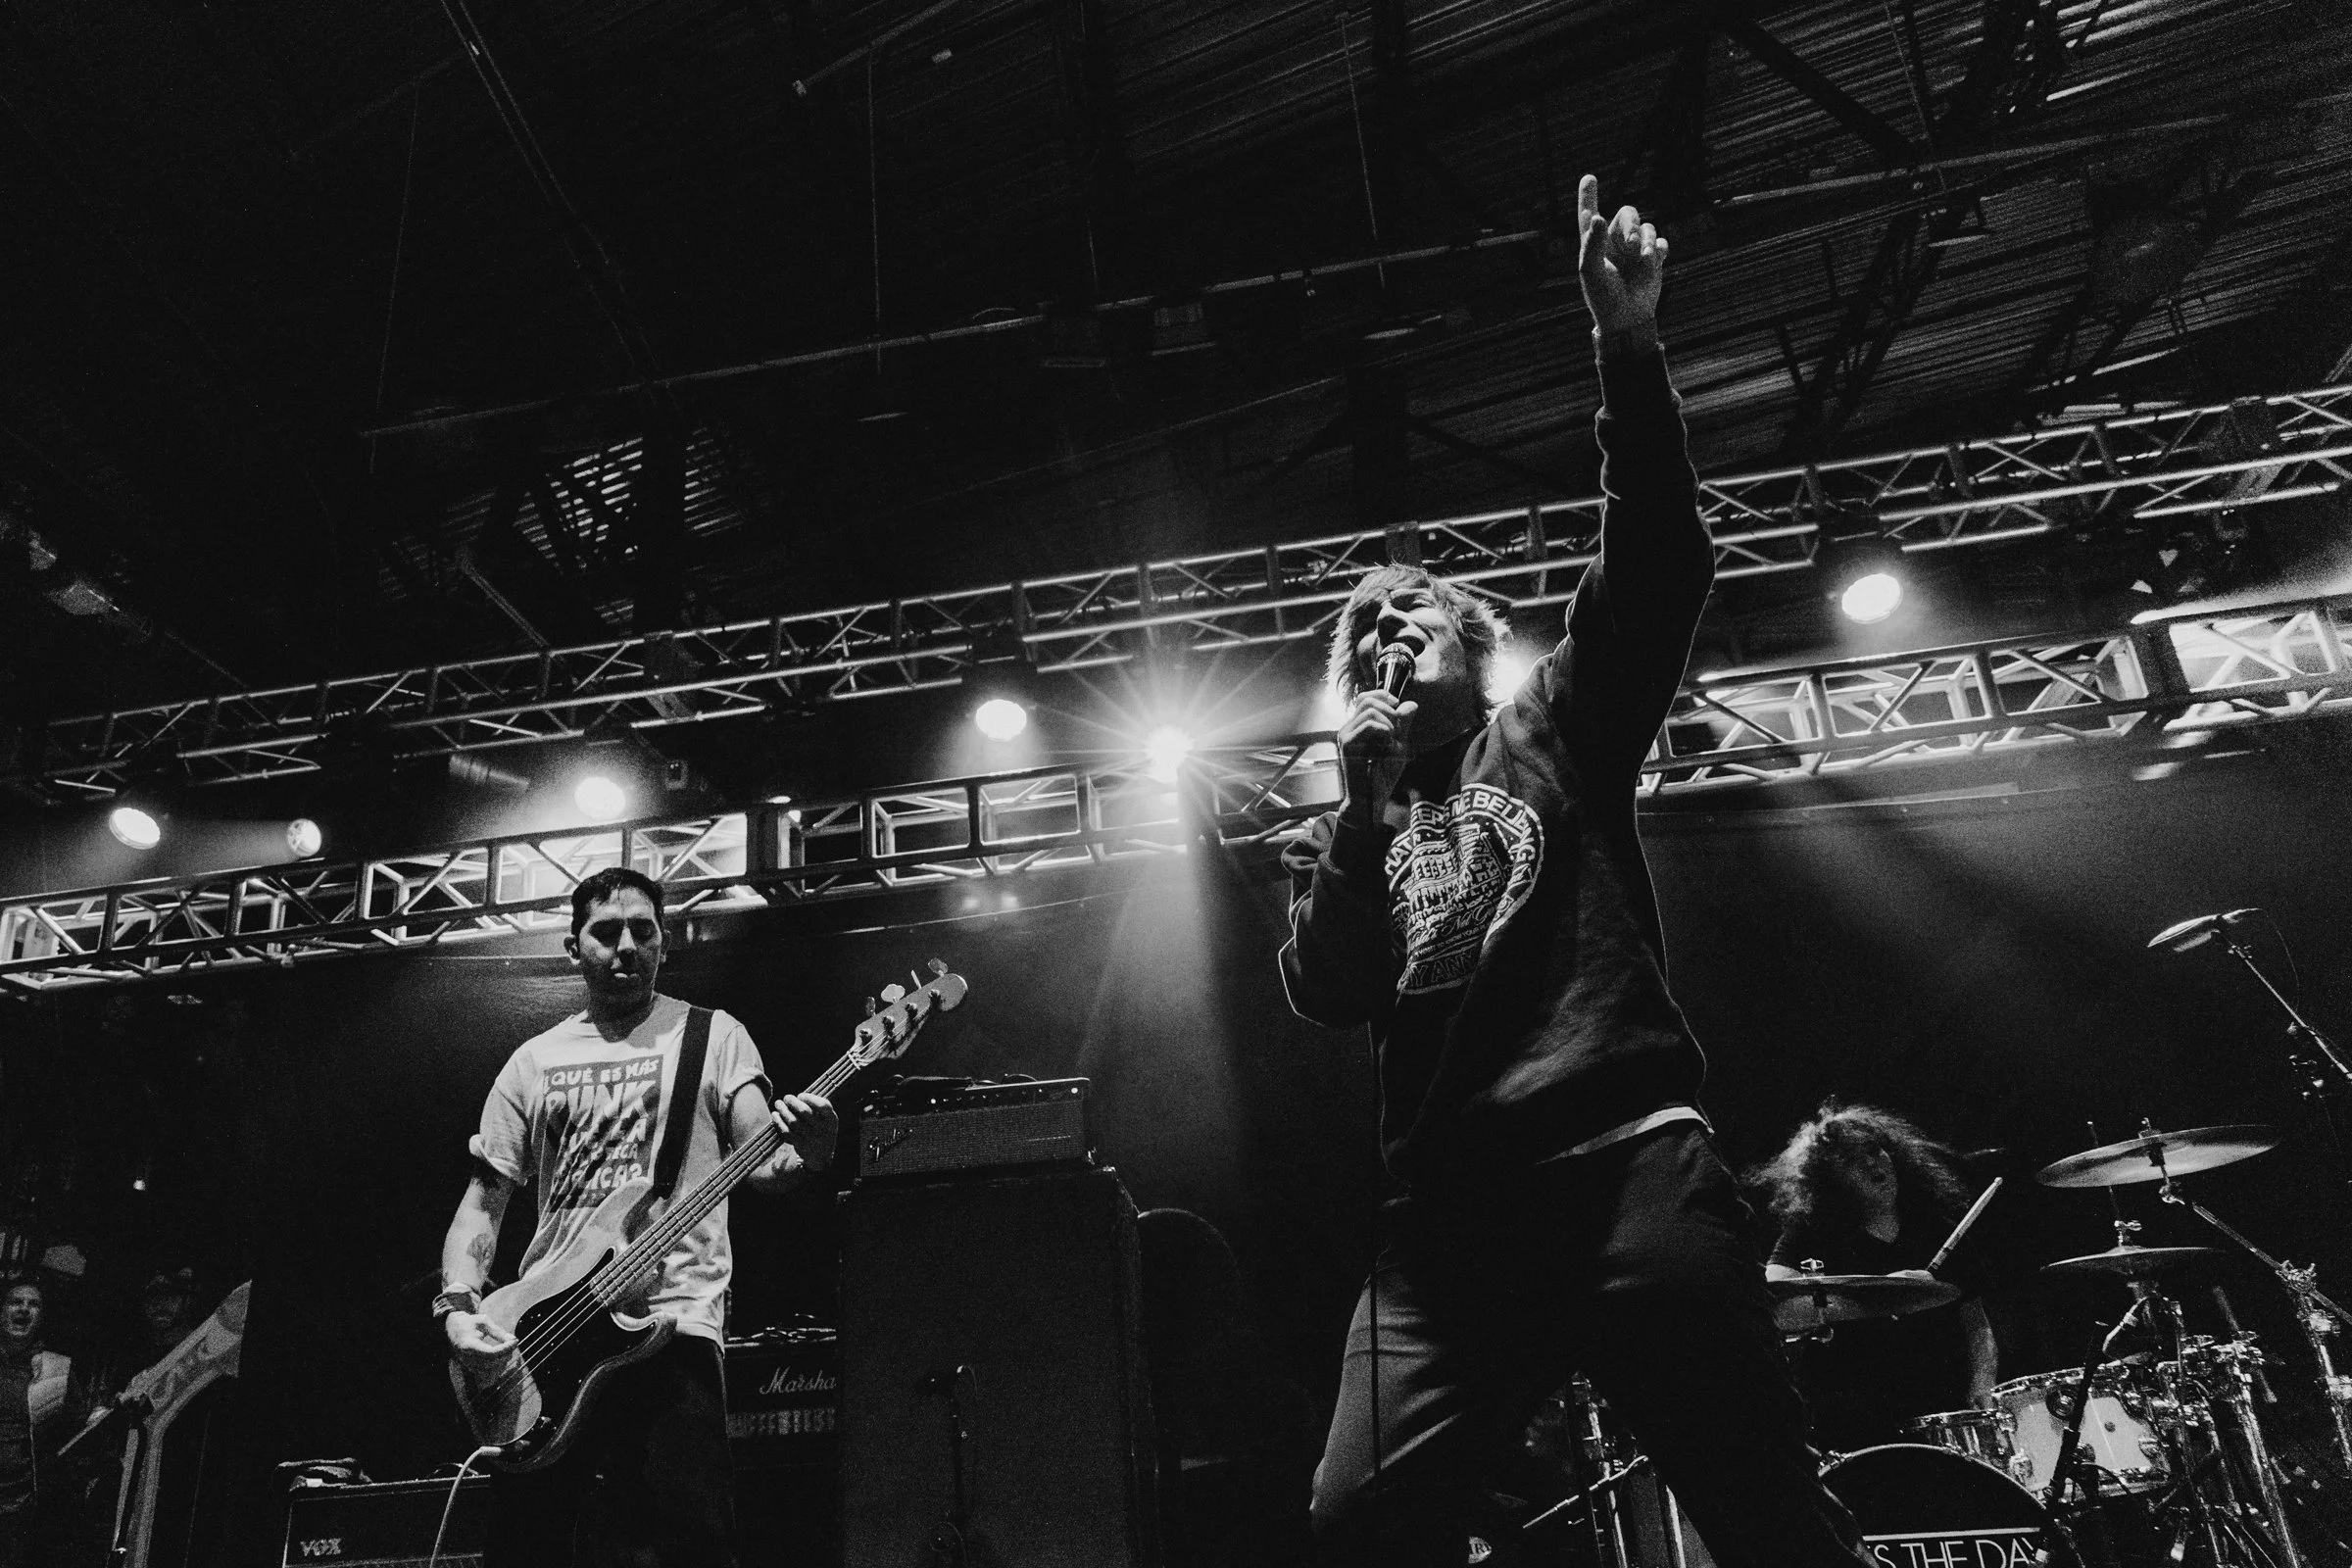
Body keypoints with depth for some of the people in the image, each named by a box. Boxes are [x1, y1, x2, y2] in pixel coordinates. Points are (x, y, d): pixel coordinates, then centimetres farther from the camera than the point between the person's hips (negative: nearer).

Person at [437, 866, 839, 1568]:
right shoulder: (534, 1060, 16)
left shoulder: (712, 1035, 7)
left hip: (672, 1318, -3)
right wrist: (458, 1307, -2)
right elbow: (484, 1198, 15)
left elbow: (759, 1163, -2)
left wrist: (804, 1152, -26)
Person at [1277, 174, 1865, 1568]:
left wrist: (1629, 349, -12)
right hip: (1451, 1216, 3)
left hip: (1627, 1166, -3)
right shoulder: (1342, 834, 20)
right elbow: (1324, 995, 4)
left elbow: (1660, 562, -1)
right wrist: (1364, 805, -4)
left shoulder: (1552, 732, 13)